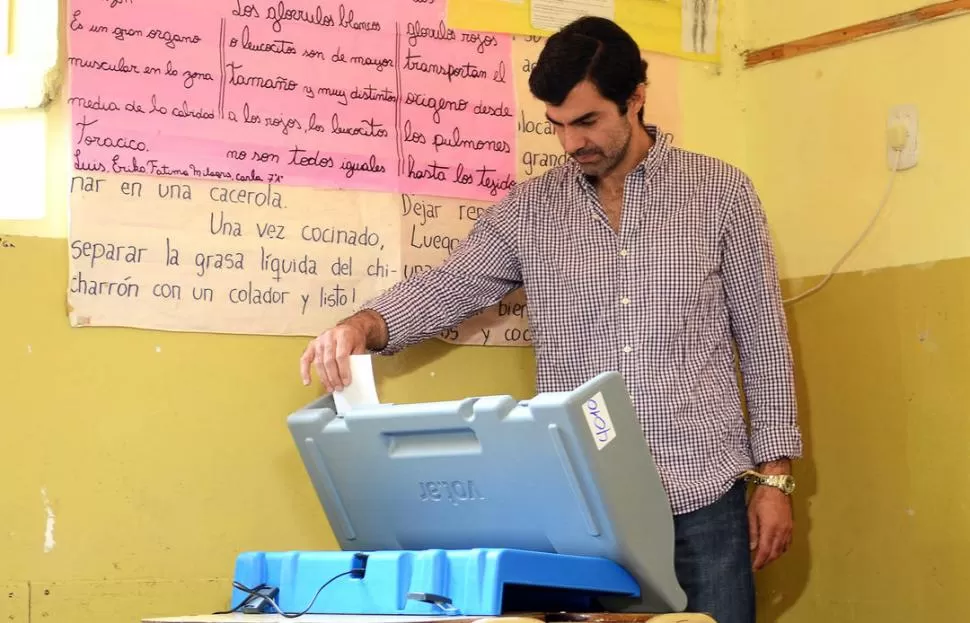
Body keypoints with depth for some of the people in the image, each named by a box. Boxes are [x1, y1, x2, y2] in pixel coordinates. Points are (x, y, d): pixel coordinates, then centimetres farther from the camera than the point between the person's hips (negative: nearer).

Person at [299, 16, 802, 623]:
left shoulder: (721, 191, 2)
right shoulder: (529, 209, 6)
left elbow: (764, 338, 4)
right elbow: (446, 288, 1)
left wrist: (774, 477, 1)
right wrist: (363, 326, -20)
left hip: (703, 499, -1)